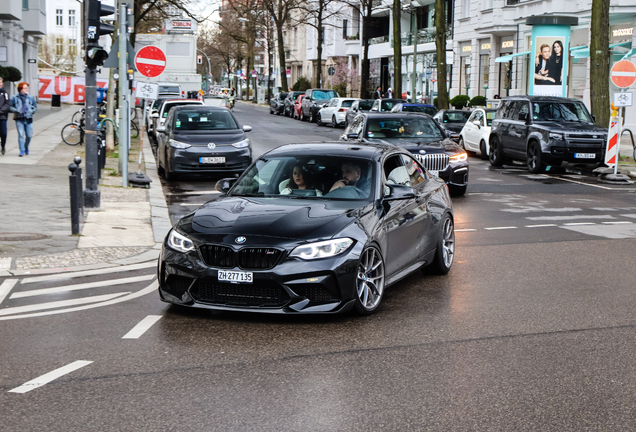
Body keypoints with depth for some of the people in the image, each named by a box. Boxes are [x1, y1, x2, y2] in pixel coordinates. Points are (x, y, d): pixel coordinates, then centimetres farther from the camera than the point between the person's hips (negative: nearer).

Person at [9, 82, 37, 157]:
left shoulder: (30, 98, 8)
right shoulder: (15, 98, 2)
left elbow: (35, 107, 17)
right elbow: (10, 107, 7)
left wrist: (32, 111, -2)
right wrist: (16, 111, -10)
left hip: (28, 119, 2)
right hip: (19, 119, -2)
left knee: (29, 135, 3)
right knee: (21, 135, -9)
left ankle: (26, 147, 30)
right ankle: (22, 151, -4)